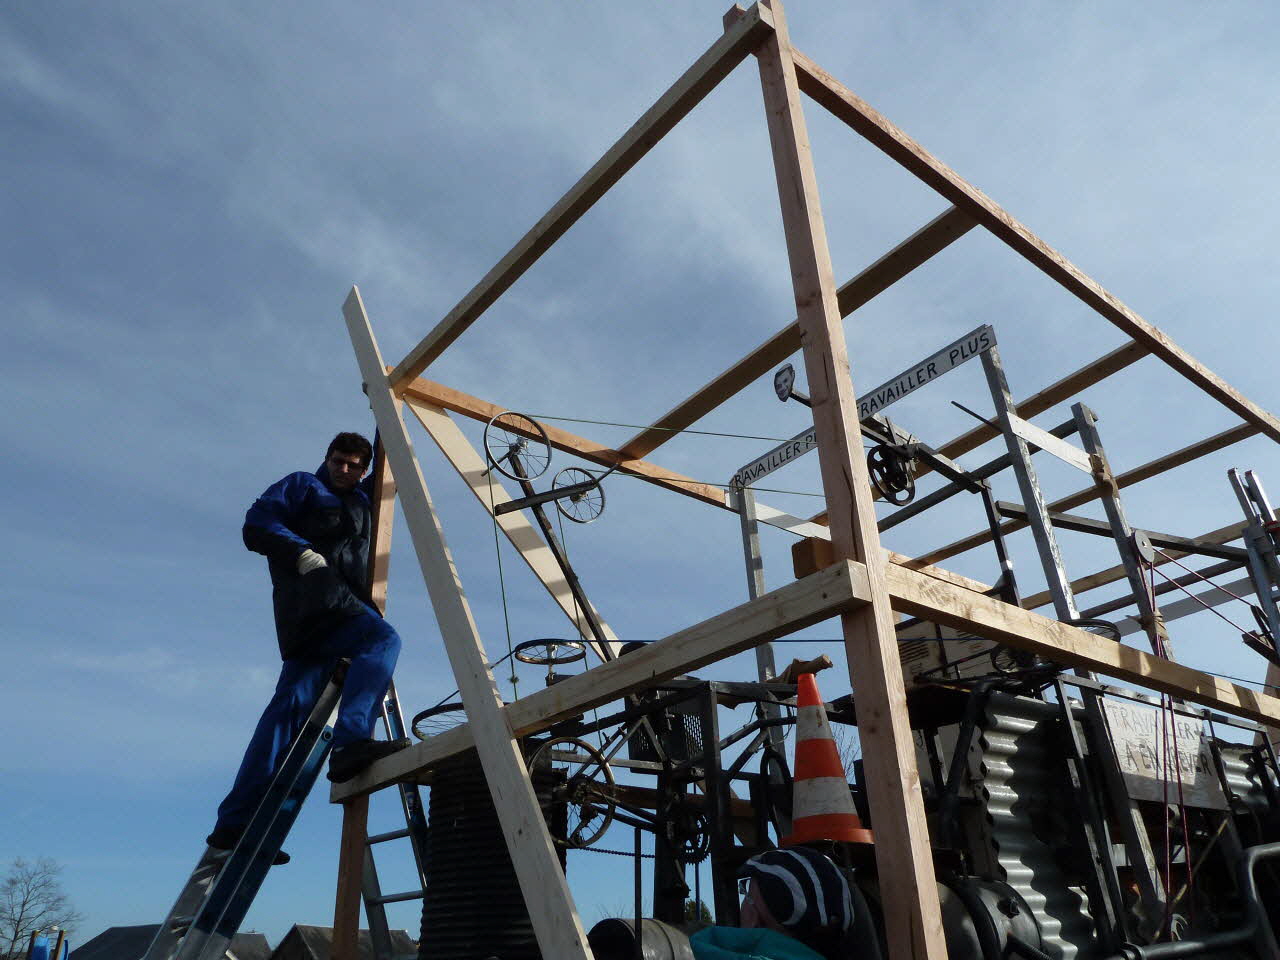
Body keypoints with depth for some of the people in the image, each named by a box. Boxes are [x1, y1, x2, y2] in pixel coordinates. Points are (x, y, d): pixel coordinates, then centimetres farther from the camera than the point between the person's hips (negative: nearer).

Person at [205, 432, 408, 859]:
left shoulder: (361, 501, 34)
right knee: (383, 638, -27)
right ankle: (350, 741, -43)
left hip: (337, 607, 7)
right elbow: (257, 525, 0)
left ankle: (236, 821, -4)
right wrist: (303, 552, -14)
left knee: (293, 702, -2)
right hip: (316, 595, -7)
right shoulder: (302, 486, 14)